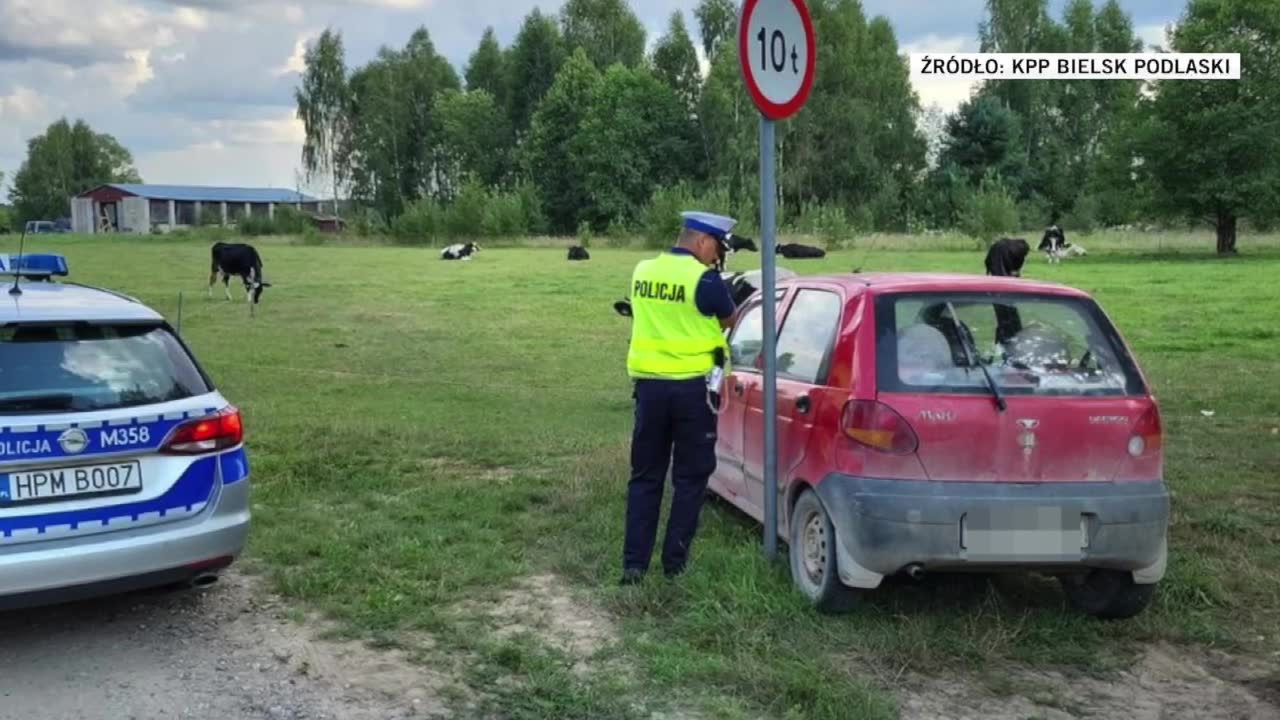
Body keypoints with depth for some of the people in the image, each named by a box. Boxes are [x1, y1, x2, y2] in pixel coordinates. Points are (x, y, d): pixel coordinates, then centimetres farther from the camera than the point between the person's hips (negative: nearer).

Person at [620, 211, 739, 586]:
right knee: (690, 477, 8)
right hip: (692, 387, -5)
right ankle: (674, 562, 11)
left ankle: (634, 564, 9)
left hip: (649, 383, 5)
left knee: (645, 476, 11)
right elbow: (729, 319, 1)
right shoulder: (705, 280, -13)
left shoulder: (643, 271, 6)